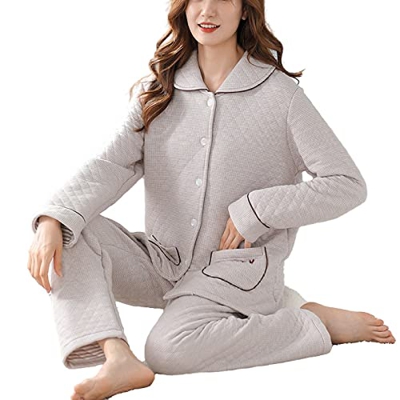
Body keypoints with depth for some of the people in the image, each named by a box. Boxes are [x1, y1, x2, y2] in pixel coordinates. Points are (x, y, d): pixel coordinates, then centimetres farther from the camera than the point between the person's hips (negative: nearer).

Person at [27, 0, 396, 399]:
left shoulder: (280, 94, -6)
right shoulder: (156, 90, 4)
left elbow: (348, 185, -7)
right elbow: (112, 164, -9)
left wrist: (255, 209, -14)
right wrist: (52, 221, -27)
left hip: (237, 267, -4)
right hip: (161, 263, 5)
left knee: (168, 349, -28)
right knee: (70, 231, -14)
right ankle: (118, 358, -27)